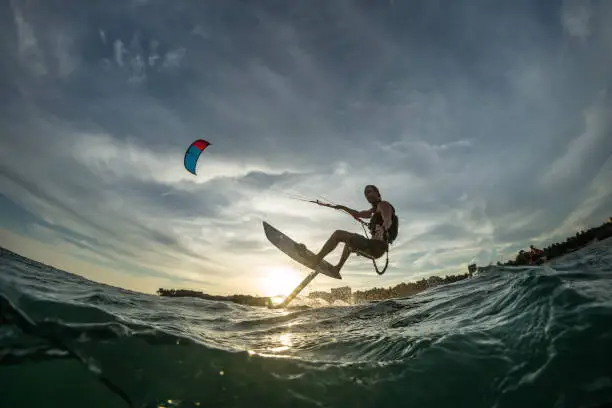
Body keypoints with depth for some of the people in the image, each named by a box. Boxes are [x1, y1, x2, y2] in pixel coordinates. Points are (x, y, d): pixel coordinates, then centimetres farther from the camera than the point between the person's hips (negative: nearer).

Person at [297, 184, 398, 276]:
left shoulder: (383, 204, -4)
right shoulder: (375, 210, 24)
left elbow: (388, 221, -26)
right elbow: (358, 214, 39)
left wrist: (383, 229, -48)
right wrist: (343, 207, 39)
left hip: (377, 245, -11)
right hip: (375, 248, 11)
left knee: (338, 234, -14)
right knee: (349, 240, 37)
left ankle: (315, 260, -10)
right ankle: (337, 268, 38)